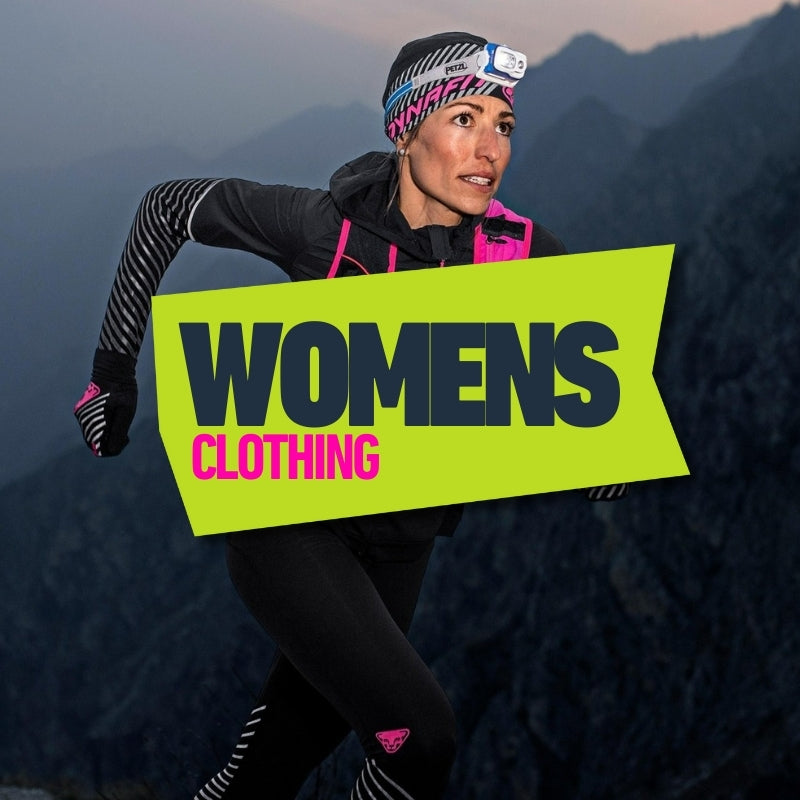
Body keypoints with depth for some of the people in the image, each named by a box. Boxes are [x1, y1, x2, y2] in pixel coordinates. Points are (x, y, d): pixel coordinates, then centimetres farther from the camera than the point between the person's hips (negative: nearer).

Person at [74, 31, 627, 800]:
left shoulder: (520, 252, -11)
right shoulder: (325, 225, -17)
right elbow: (169, 206, -2)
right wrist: (113, 366, 0)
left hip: (396, 542, 4)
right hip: (291, 524, -4)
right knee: (419, 738, -21)